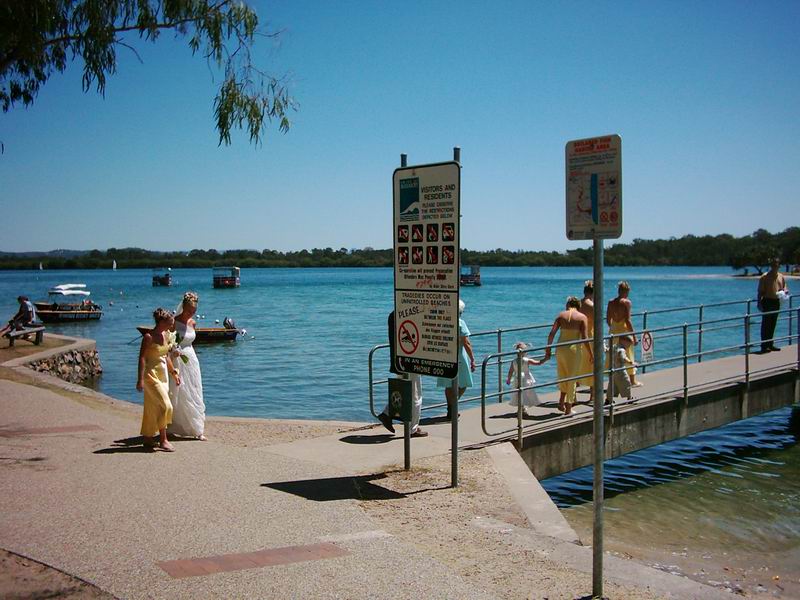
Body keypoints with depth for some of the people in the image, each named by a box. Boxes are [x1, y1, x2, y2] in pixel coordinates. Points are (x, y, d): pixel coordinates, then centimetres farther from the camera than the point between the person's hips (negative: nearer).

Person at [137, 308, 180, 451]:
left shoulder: (166, 335, 8)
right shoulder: (148, 337, -14)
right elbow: (142, 358, -16)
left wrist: (174, 373, 20)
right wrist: (140, 379, -19)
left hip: (163, 374, 8)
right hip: (151, 374, -8)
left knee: (153, 408, 12)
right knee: (165, 405, -11)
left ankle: (147, 439, 21)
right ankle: (163, 440, -4)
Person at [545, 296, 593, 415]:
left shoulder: (561, 315, 4)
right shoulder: (582, 317, -3)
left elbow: (552, 333, -2)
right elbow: (584, 338, -9)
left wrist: (548, 350, 4)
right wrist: (591, 354, -1)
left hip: (560, 348, 2)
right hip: (574, 349, -2)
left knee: (562, 376, 22)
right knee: (572, 378, 9)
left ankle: (561, 401, 13)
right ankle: (568, 409, 13)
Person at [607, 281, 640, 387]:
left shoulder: (611, 303, 3)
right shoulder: (626, 302, -12)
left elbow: (608, 320, 7)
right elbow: (628, 320, -17)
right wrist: (634, 336, -13)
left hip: (613, 331, 5)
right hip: (624, 331, -4)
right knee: (628, 356, 8)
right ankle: (632, 381, 19)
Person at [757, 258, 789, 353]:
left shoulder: (781, 277, 11)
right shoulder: (765, 277, -6)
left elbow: (784, 288, 18)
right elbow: (760, 291, -8)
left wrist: (785, 291, -6)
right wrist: (759, 303, -14)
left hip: (776, 302, 6)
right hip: (767, 301, -6)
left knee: (773, 324, 12)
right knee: (766, 324, -4)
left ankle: (770, 344, 20)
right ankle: (764, 346, -2)